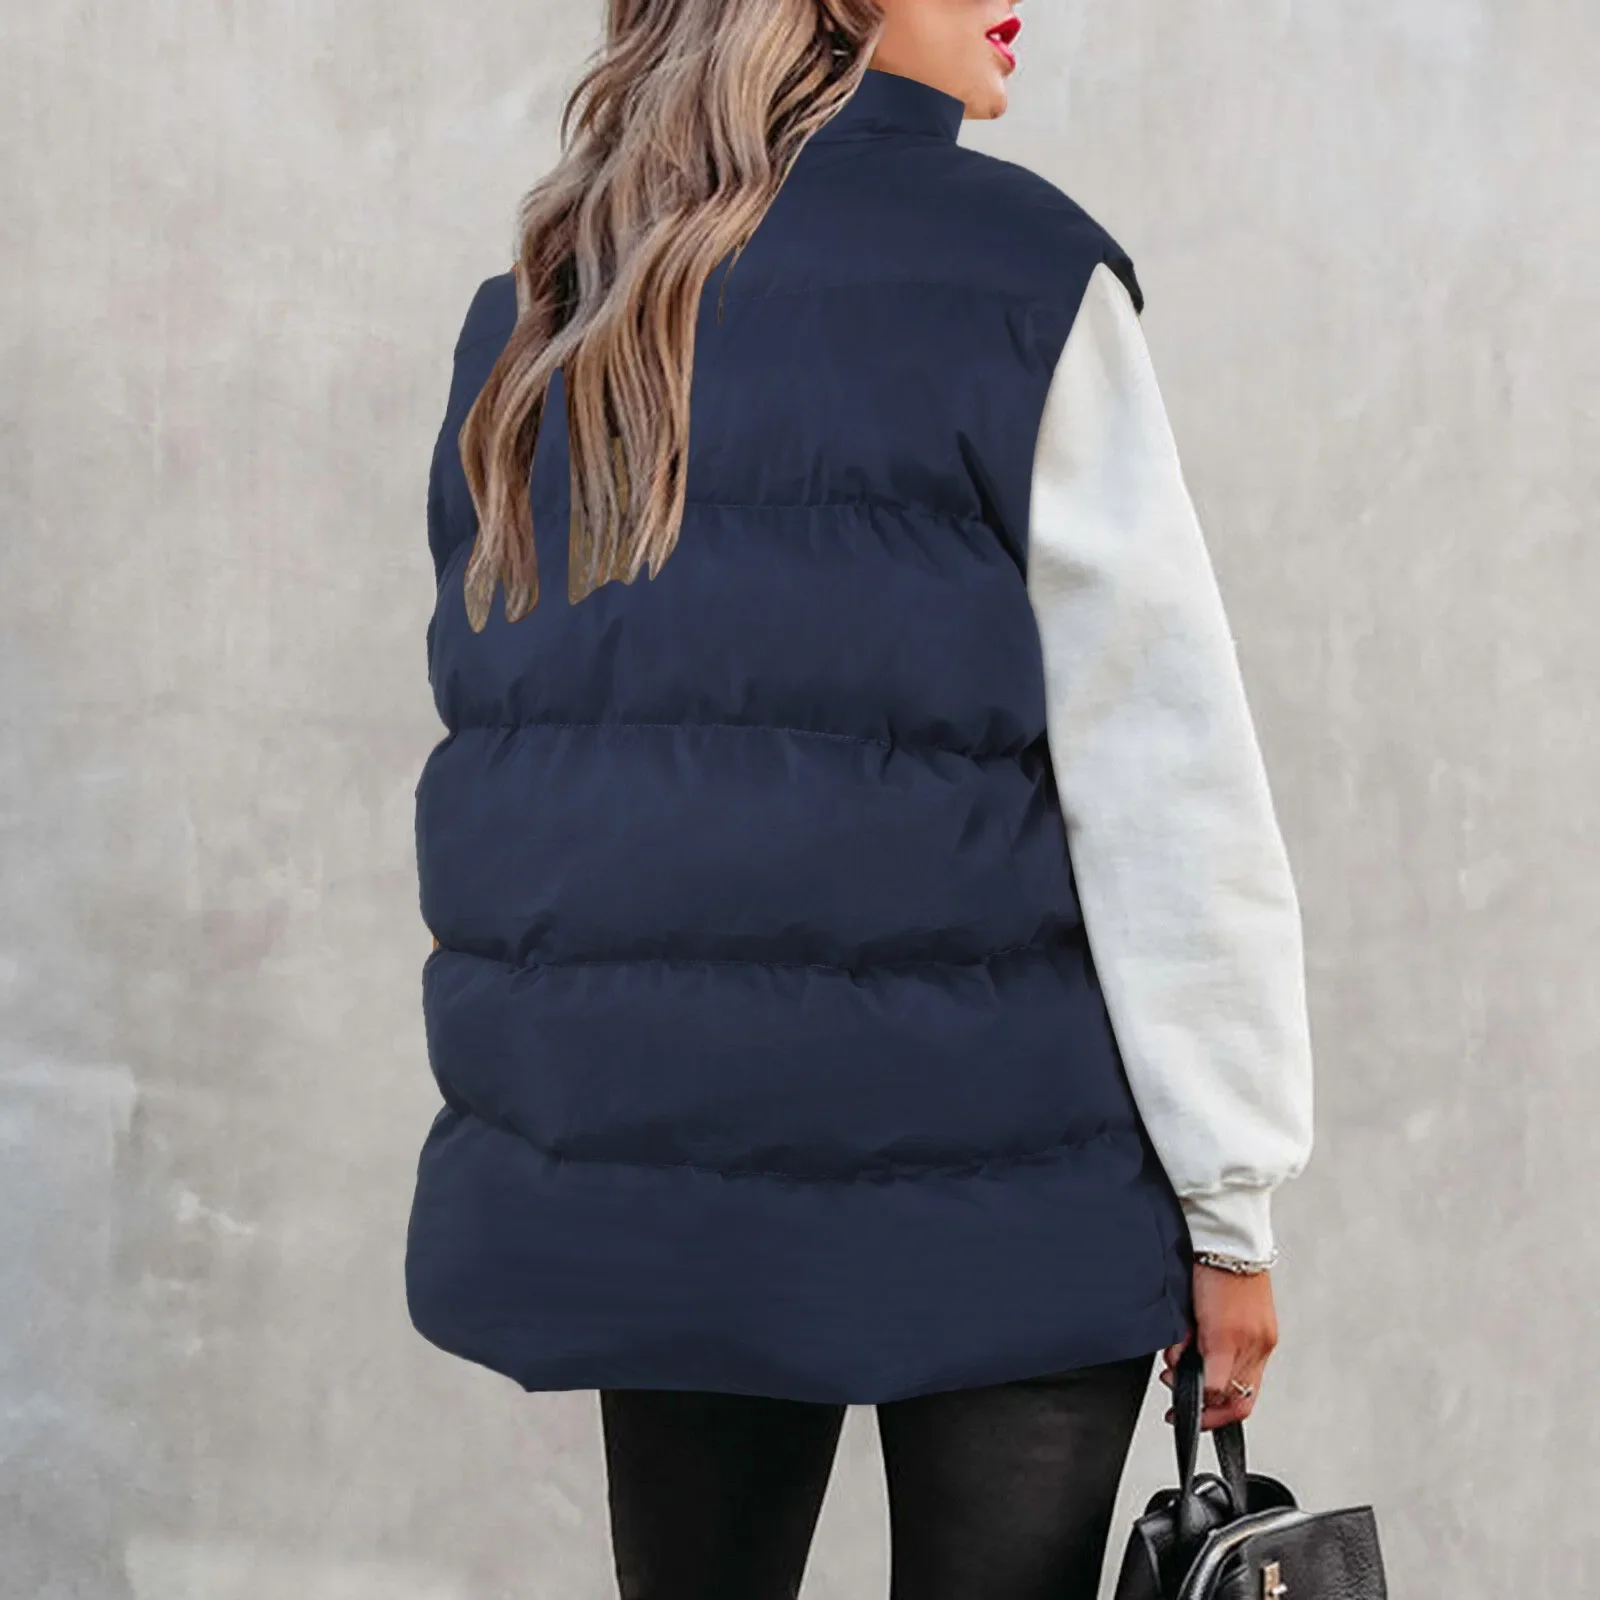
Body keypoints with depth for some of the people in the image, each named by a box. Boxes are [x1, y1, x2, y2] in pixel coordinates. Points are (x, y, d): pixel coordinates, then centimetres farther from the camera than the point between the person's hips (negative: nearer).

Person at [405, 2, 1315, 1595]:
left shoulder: (530, 325, 10)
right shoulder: (1014, 281, -8)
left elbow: (511, 747, 14)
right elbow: (1165, 779, -10)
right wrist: (1228, 1195, -5)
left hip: (625, 1167, 6)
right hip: (983, 1178, -5)